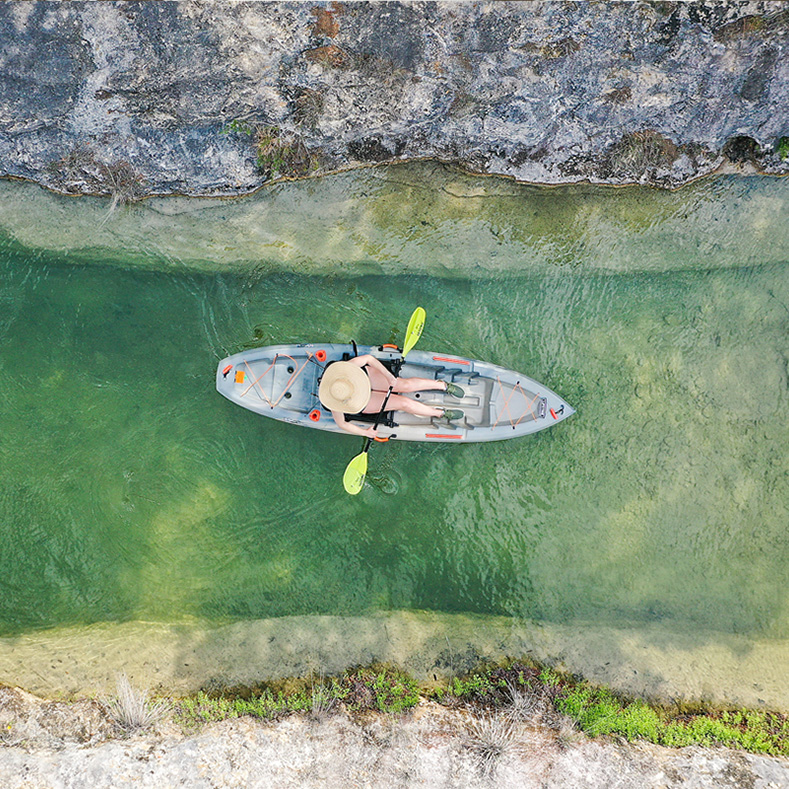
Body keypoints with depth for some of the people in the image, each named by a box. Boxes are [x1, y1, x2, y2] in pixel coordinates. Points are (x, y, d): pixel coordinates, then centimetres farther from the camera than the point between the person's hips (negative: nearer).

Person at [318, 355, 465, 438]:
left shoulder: (344, 368, -37)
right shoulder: (335, 404, -37)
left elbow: (368, 358, -23)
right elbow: (341, 423, -19)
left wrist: (388, 375, -27)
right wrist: (365, 432, -16)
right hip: (363, 403, -2)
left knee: (405, 385, -15)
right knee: (404, 403, -12)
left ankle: (443, 385, 7)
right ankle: (441, 413, 6)